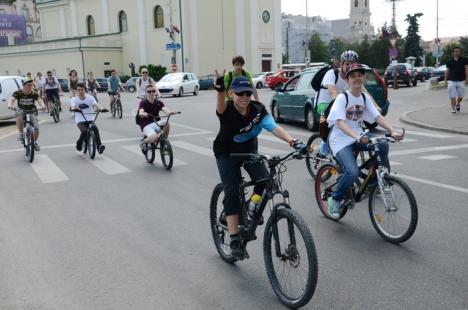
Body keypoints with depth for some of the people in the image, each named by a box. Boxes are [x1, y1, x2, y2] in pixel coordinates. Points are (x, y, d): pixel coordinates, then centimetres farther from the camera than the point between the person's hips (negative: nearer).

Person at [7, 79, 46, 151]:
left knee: (36, 128, -15)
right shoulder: (18, 93, -12)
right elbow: (12, 98, -27)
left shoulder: (34, 94, -11)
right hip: (21, 111, -1)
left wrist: (42, 105, -49)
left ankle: (35, 142, 13)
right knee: (19, 117, -38)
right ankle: (20, 133, -14)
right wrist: (10, 105, -50)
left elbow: (39, 99, -26)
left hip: (32, 112, 1)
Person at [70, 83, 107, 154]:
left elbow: (96, 104, -16)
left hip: (90, 120, 1)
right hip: (80, 121, -1)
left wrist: (101, 109, -38)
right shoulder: (74, 99, 1)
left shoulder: (90, 98, 2)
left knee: (95, 129, -32)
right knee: (84, 131, -29)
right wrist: (73, 108, -45)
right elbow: (72, 106, -19)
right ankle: (79, 144, 3)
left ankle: (99, 146, -34)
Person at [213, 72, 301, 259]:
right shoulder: (227, 109, -27)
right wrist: (220, 90, -75)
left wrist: (291, 141, -47)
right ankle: (235, 240, -6)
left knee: (265, 180, -19)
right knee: (231, 192, -13)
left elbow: (274, 127, -29)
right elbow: (221, 107, -52)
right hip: (226, 153, -3)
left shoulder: (257, 109, -18)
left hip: (249, 149, 3)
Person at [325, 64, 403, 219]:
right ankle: (335, 199, -2)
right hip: (341, 140, -6)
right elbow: (340, 123, -28)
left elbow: (378, 117, -4)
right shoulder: (342, 98, -14)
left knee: (382, 146, -22)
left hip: (358, 136, 6)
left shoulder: (365, 97, 4)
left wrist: (393, 131, -22)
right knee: (353, 172, -27)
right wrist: (357, 137, -44)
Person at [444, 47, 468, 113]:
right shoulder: (449, 61, 7)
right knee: (452, 96, -6)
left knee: (461, 95, 5)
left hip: (461, 81, 0)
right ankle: (453, 109, -1)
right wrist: (445, 80, 7)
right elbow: (447, 71, 10)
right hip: (451, 81, 0)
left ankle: (458, 104, 35)